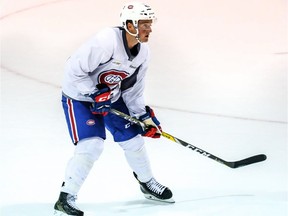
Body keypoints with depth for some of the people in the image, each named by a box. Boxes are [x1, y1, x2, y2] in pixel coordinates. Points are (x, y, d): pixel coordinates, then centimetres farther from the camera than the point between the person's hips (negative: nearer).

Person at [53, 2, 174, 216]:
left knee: (133, 138, 9)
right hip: (78, 96, -7)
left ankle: (148, 184, 34)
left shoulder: (143, 52, -5)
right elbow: (74, 69, -29)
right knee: (91, 145, -20)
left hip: (110, 97, 7)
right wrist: (94, 94, -27)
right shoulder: (107, 40, -31)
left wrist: (145, 117, -3)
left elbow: (133, 90, 4)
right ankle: (66, 198, -10)